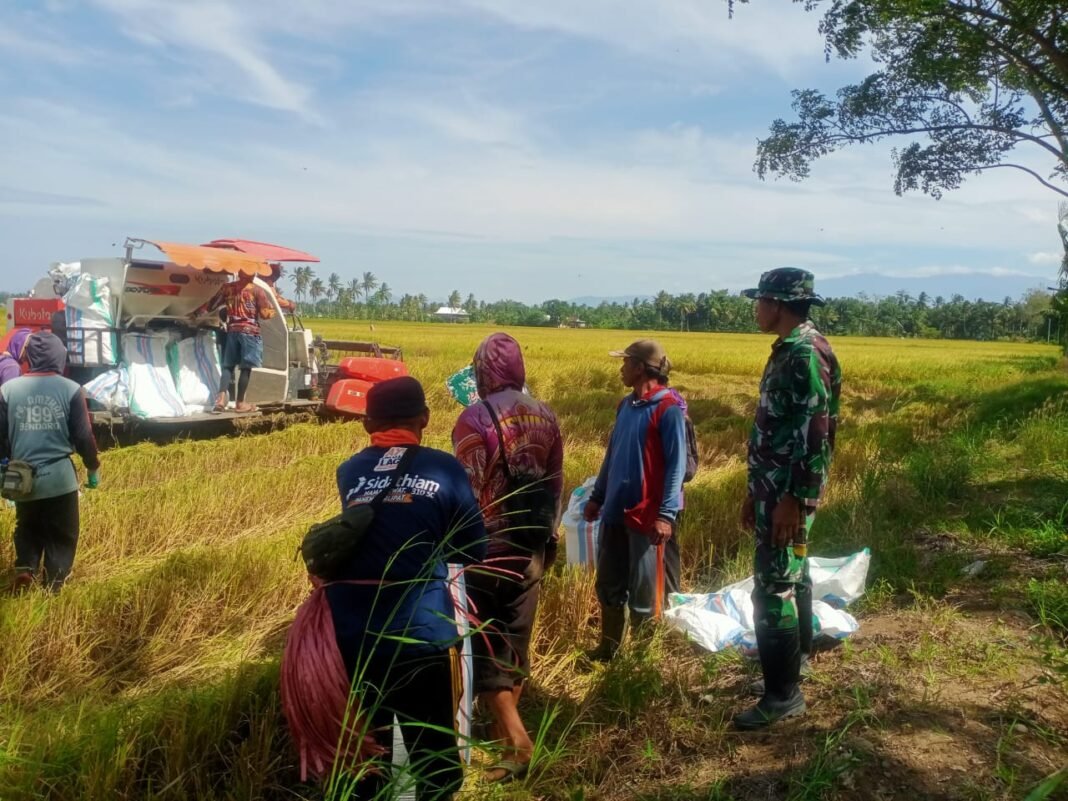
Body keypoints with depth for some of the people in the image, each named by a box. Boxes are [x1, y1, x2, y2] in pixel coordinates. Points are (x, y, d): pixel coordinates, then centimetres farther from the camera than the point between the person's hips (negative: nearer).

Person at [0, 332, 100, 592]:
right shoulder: (70, 390, -8)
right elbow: (83, 436, -5)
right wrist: (93, 468, 10)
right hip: (59, 476, -3)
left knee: (27, 529, 24)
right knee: (62, 536, 10)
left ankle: (24, 569, 4)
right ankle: (53, 587, 9)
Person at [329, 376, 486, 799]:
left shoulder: (348, 473, 4)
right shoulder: (444, 469, -4)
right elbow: (474, 551, 3)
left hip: (352, 635, 3)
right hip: (421, 633, -3)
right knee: (433, 754, 13)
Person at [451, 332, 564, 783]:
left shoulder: (475, 419, -17)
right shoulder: (545, 417, 2)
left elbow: (466, 491, -17)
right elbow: (555, 485, 9)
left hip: (487, 546, -6)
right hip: (530, 545, 6)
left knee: (483, 643, 4)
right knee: (516, 637, 18)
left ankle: (515, 738, 1)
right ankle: (506, 725, 32)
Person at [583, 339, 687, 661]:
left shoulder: (668, 409, -12)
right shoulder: (625, 405, 10)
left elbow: (676, 465, -15)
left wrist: (667, 514, -21)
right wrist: (597, 497, 17)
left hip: (645, 516, -7)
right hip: (615, 511, 7)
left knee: (643, 593, 5)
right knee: (608, 585, 16)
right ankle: (607, 649, 31)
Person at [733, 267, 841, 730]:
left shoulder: (806, 354, -18)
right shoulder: (788, 351, 13)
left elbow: (816, 433, -23)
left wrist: (794, 500, -24)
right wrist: (756, 491, 20)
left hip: (789, 495, -10)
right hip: (776, 490, 10)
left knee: (773, 589, -5)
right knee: (792, 577, 19)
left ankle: (784, 694, 5)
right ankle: (795, 660, 33)